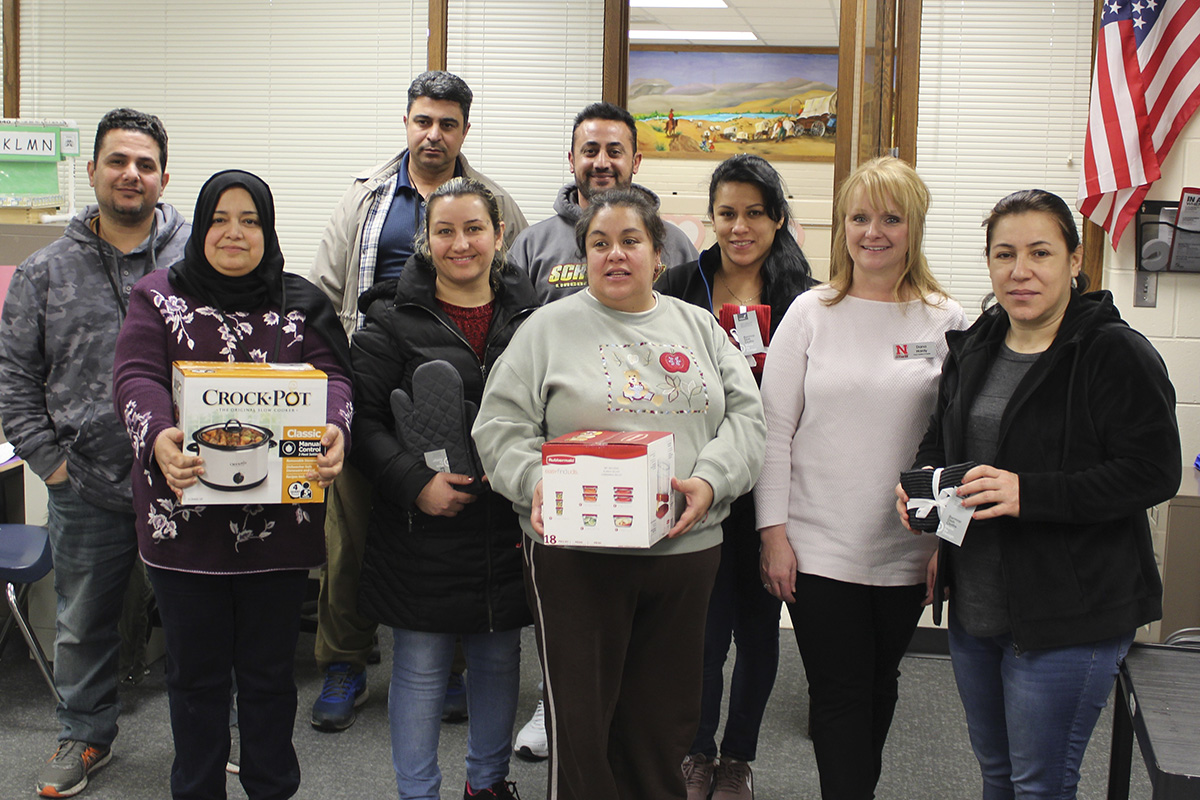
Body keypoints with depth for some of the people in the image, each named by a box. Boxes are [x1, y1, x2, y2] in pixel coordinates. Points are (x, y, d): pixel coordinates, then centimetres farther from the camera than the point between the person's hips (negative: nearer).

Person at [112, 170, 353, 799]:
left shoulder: (301, 304, 7)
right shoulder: (158, 296, 4)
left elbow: (332, 376, -6)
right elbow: (135, 377, -9)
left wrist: (333, 429, -29)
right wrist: (158, 435, -32)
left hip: (279, 521, 1)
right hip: (184, 516, 0)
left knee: (269, 670, 13)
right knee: (196, 672, 12)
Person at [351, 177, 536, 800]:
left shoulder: (531, 316, 6)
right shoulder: (393, 321, -3)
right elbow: (363, 420, -7)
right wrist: (417, 483, -19)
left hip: (508, 530, 3)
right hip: (422, 531, -3)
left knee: (499, 658, 16)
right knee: (420, 666, 6)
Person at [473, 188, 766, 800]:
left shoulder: (700, 327, 12)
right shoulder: (549, 328, 3)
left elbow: (746, 415, 7)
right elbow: (501, 427, -1)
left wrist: (710, 480, -10)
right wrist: (536, 483, -19)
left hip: (686, 547, 3)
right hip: (576, 556, -3)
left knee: (667, 716, 14)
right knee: (580, 717, 3)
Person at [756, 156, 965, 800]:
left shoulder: (947, 322, 0)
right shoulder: (811, 313, -1)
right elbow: (773, 430, -1)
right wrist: (773, 533, -6)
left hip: (906, 550, 2)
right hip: (818, 547, -1)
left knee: (878, 683, 17)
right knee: (838, 693, 3)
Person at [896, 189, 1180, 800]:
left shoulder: (1116, 353, -14)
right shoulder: (973, 348, 7)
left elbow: (1154, 471, -19)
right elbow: (941, 436, 20)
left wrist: (1029, 493, -27)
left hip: (1070, 614, -7)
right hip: (975, 606, 7)